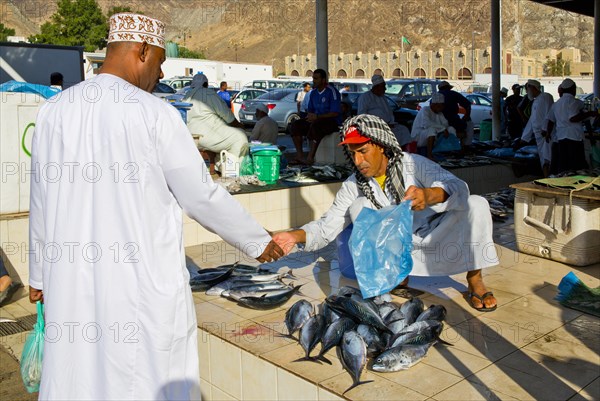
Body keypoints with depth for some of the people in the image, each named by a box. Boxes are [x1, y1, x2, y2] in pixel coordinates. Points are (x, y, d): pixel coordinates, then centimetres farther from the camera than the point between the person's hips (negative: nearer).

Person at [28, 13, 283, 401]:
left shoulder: (54, 111, 1)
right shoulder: (154, 114, -13)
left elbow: (42, 203, 8)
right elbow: (202, 196, -10)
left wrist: (40, 273, 20)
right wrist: (258, 241, 4)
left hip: (72, 279, 5)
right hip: (142, 279, -5)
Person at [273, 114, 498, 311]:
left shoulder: (414, 164, -17)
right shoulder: (353, 186, -8)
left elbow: (459, 188, -30)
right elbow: (327, 226, -10)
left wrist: (429, 195, -53)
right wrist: (295, 236, -29)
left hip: (435, 238, -1)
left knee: (476, 204, -25)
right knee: (358, 207, -19)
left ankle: (475, 281, -6)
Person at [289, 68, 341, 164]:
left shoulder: (332, 92, -10)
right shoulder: (313, 93, 13)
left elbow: (335, 113, -18)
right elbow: (310, 110, 21)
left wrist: (317, 117, -23)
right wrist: (310, 116, -5)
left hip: (332, 122, -8)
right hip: (316, 120, 8)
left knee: (315, 126, -37)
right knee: (296, 124, -10)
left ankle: (310, 158, -36)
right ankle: (299, 156, -16)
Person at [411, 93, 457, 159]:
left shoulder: (439, 113, 8)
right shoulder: (425, 110, -17)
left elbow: (446, 124, -3)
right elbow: (426, 124, -36)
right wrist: (443, 128, -34)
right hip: (418, 137, -8)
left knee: (451, 129, -2)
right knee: (432, 129, -37)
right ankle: (429, 155, -35)